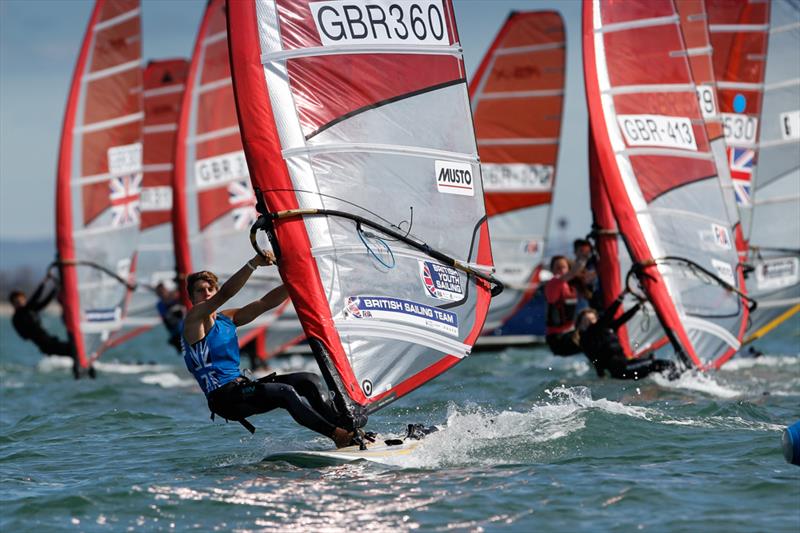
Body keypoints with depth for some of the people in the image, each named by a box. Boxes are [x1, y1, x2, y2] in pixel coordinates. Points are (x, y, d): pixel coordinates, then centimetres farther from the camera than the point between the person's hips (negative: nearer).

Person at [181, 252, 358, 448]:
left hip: (241, 386, 9)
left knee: (309, 380, -3)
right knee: (285, 392, -27)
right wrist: (253, 264, -33)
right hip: (223, 397, -9)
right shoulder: (194, 319, -5)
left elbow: (266, 302, 18)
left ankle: (348, 433, -11)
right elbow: (226, 294, -21)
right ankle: (335, 434, -26)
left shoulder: (226, 319, 20)